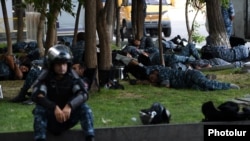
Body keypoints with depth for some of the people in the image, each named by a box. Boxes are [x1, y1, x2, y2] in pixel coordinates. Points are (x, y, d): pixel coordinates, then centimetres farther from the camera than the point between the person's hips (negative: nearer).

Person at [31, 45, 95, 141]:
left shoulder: (72, 76, -9)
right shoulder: (45, 76, -15)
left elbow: (83, 94, -23)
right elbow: (36, 95, -31)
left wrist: (69, 106, -42)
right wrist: (54, 108, -46)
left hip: (68, 115, 2)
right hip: (50, 119, -2)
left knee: (84, 108, -23)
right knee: (39, 109, -31)